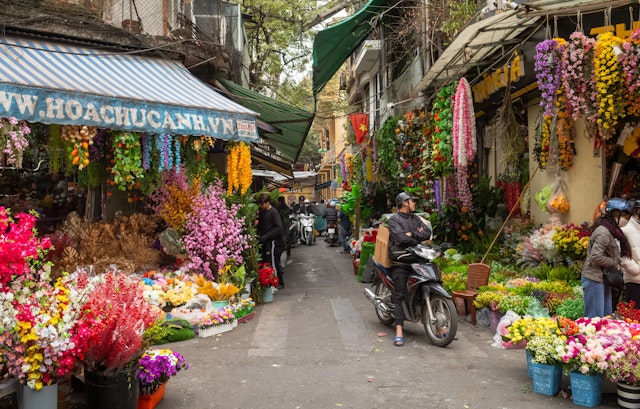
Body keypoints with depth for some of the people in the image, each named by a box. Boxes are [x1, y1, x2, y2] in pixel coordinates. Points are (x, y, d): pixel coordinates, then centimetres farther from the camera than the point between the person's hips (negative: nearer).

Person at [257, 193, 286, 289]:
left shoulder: (273, 212, -13)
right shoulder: (262, 212, 12)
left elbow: (279, 228, -20)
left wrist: (266, 236, -22)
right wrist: (259, 235, 4)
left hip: (273, 242, -8)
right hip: (265, 242, 8)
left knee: (273, 263, -5)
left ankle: (279, 283, 7)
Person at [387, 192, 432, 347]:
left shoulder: (415, 218, 21)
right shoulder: (393, 219, 0)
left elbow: (428, 233, 6)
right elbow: (400, 238, -16)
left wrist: (410, 234, -8)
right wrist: (419, 238, -3)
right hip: (400, 261, -6)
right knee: (400, 295, -12)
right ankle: (399, 332, -14)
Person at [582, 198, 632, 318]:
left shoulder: (610, 231, 14)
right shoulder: (603, 232, -18)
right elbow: (596, 257, -25)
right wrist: (614, 262, -12)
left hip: (603, 279, 10)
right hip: (594, 278, -10)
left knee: (607, 315, 14)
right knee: (595, 317, -7)